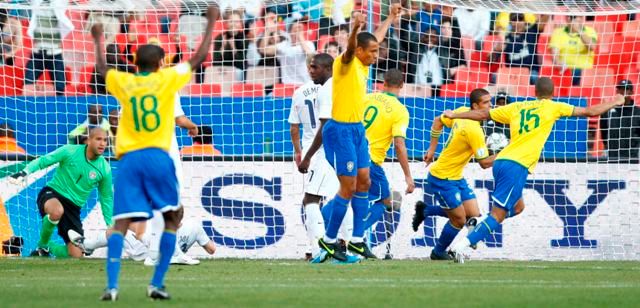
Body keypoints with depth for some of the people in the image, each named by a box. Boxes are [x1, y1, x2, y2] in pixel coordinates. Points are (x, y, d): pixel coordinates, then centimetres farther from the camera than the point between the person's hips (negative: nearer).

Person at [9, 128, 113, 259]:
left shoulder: (104, 168, -1)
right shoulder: (70, 151, -10)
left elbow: (107, 198, 10)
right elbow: (43, 161, -6)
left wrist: (110, 227, 12)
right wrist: (25, 172, -23)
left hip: (73, 207, 4)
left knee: (76, 255, -6)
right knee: (57, 211, -43)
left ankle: (47, 248, 26)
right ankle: (42, 245, -14)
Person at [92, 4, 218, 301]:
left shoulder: (123, 82, 10)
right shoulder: (166, 79, 3)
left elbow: (101, 67, 32)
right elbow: (199, 57, 10)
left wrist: (97, 40, 48)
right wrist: (211, 22, 20)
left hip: (129, 159, 2)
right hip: (158, 157, -2)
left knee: (120, 225, -2)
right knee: (171, 220, 13)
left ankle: (111, 285, -17)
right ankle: (157, 284, 3)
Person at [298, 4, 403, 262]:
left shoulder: (362, 66, 10)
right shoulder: (346, 64, -13)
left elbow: (376, 38, 29)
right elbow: (350, 47, -37)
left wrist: (391, 18, 41)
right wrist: (355, 28, -57)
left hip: (357, 130, 9)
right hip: (341, 131, -9)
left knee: (363, 183, 9)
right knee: (348, 188, -7)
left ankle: (357, 240, 15)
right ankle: (329, 240, 3)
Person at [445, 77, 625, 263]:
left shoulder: (516, 107, 17)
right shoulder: (552, 107, 6)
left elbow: (483, 114, 20)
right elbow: (590, 112, 11)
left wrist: (454, 115, 31)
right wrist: (614, 103, 26)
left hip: (500, 162, 7)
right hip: (517, 166, -7)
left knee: (517, 207, 25)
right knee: (498, 214, -7)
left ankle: (477, 226, 9)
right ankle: (462, 246, -18)